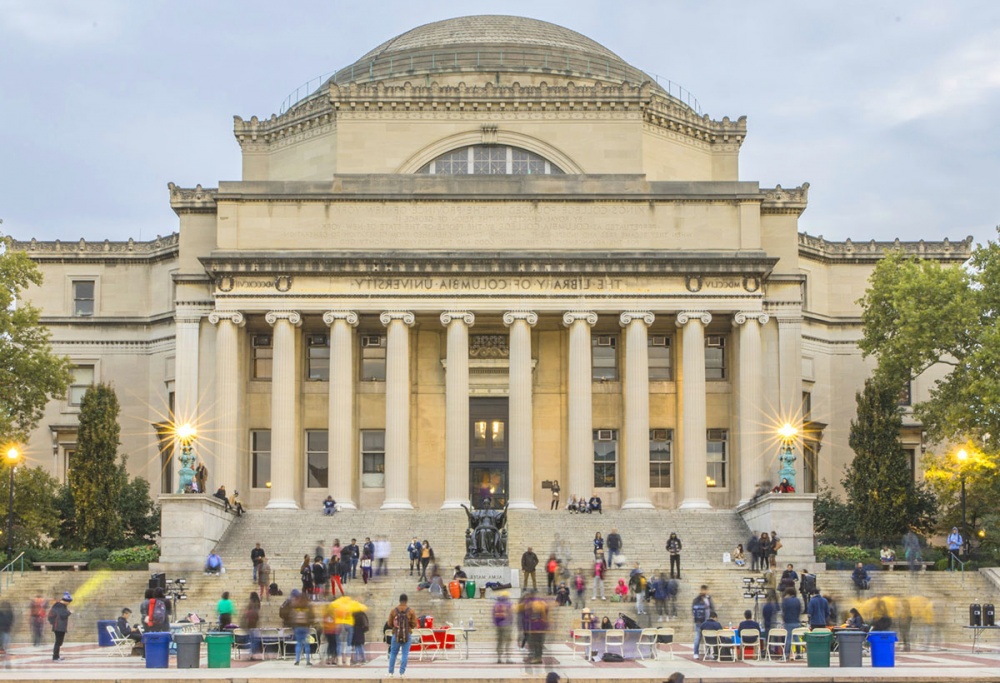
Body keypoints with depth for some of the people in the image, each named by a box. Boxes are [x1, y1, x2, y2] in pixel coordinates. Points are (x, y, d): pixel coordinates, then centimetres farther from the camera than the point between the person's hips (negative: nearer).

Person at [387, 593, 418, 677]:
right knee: (405, 654, 4)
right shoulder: (411, 611, -5)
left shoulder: (393, 610, -2)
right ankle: (402, 672, 0)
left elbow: (389, 623, 2)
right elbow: (414, 624, -4)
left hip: (396, 635, 1)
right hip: (407, 635, -1)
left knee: (393, 653, 12)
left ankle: (391, 672, 11)